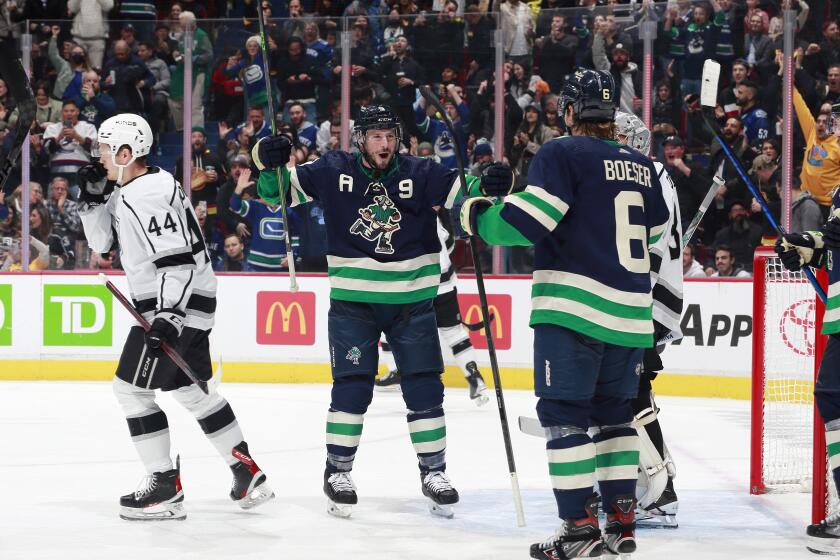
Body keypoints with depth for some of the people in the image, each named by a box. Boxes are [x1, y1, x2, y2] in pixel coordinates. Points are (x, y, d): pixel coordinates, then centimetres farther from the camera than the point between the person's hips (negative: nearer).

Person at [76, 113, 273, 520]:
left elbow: (178, 259, -26)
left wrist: (169, 315, -31)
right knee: (190, 389, 16)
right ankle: (248, 475, 19)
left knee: (132, 387, -6)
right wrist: (93, 199, 4)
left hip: (178, 303, -11)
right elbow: (101, 242, 17)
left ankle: (165, 486, -3)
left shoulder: (148, 195, -21)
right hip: (169, 302, 11)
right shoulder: (126, 190, 12)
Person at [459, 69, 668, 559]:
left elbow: (524, 221, -15)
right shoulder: (641, 165, 13)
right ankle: (622, 519, 15)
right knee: (613, 412, 16)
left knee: (563, 411, -3)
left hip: (574, 306, -7)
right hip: (631, 313, 7)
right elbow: (657, 232, 24)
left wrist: (478, 216, 3)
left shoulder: (562, 154, -7)